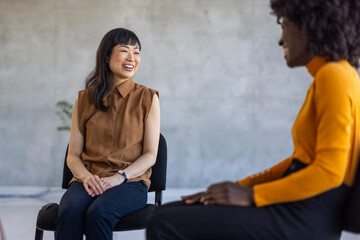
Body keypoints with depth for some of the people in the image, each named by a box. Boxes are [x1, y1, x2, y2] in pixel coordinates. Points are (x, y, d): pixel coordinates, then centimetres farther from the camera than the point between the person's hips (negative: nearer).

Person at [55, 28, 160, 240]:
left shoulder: (147, 98, 6)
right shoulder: (84, 99, 12)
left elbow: (150, 155, 2)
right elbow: (73, 155, 11)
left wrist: (118, 177, -14)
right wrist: (86, 177, -11)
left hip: (130, 181, -2)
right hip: (88, 180, 2)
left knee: (98, 213, -34)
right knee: (69, 212, -32)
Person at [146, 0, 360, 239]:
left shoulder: (334, 76, -13)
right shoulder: (327, 76, 17)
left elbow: (329, 171, -20)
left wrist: (252, 195, -14)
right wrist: (243, 185, 10)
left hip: (304, 219, -9)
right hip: (294, 209, 9)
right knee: (166, 214, 6)